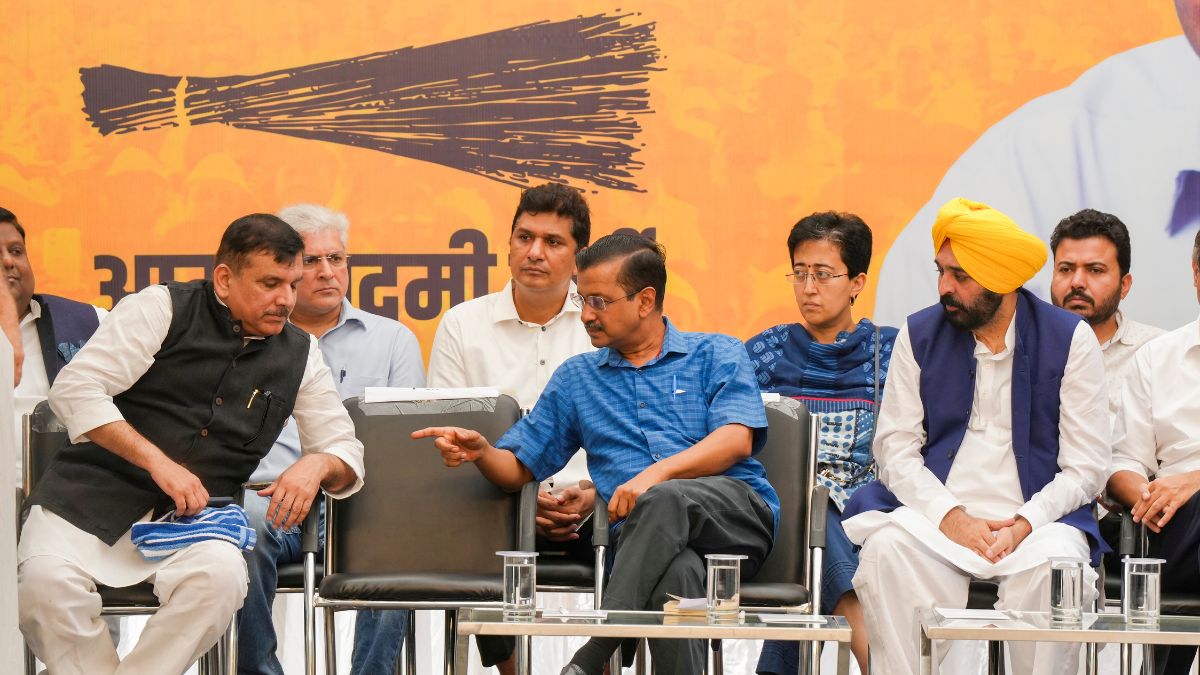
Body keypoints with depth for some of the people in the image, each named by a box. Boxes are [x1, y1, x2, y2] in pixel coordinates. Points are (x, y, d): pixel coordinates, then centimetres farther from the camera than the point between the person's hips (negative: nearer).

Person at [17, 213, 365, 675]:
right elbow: (76, 389, -7)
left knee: (222, 573, -33)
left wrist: (316, 465, -9)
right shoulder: (162, 309, 1)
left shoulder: (299, 354, 13)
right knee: (45, 580, -32)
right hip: (93, 494, -2)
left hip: (186, 515, 2)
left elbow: (346, 451, 17)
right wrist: (158, 462, -17)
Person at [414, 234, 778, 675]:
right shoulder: (576, 378, 24)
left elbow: (736, 440, -4)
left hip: (738, 513, -1)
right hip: (640, 536, 1)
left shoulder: (716, 355, 14)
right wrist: (481, 452, -2)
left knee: (664, 500, -37)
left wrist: (659, 473, -19)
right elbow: (517, 468, 22)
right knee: (676, 572, -38)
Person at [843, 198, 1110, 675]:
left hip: (1035, 519, -1)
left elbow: (1086, 467, 2)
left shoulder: (1070, 339, 4)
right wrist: (951, 517, -12)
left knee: (1055, 566, -35)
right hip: (937, 514, 1)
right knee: (886, 550, -31)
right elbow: (895, 448, 4)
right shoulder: (919, 335, 10)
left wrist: (1024, 524, -14)